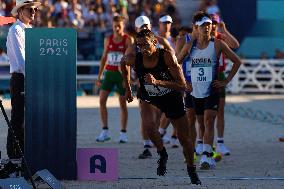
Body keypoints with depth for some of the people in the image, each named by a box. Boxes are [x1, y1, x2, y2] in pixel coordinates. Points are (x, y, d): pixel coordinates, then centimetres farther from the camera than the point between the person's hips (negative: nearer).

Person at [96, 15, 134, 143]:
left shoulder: (128, 39, -4)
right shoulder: (108, 40, 7)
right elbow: (104, 57, 13)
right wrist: (99, 76, 11)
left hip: (122, 74, -4)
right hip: (109, 73, 4)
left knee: (122, 103, 0)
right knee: (102, 100, -7)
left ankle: (123, 133, 8)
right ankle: (105, 131, -1)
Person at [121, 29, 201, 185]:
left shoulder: (167, 56, -28)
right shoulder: (134, 59, -20)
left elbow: (182, 86, -30)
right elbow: (123, 63, 7)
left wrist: (157, 82, -41)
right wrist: (127, 88, 12)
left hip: (172, 97, -1)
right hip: (149, 99, 1)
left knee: (185, 138, 7)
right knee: (149, 125, -30)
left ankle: (191, 170, 31)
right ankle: (162, 154, -2)